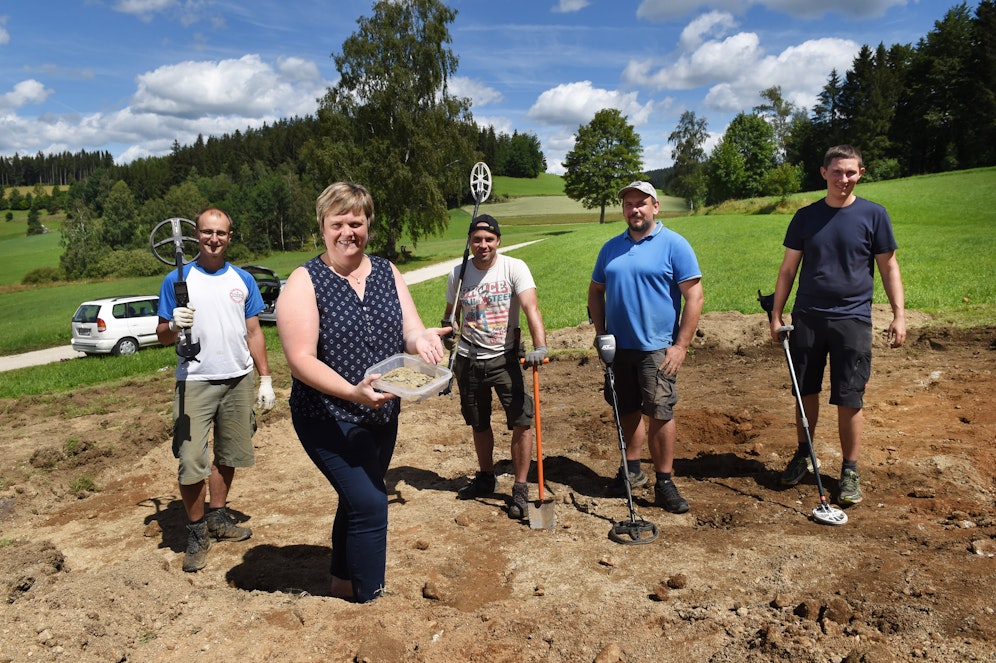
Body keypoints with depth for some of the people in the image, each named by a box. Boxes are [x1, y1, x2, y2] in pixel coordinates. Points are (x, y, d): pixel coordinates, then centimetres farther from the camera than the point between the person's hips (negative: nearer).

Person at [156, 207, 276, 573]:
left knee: (228, 454, 12)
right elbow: (162, 336, 2)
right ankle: (196, 532, 11)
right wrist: (174, 325, -21)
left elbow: (253, 332, 10)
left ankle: (218, 517, 30)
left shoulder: (243, 280, 8)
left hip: (239, 379, 3)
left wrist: (265, 379, 6)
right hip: (195, 382, -3)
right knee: (191, 461, -6)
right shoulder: (177, 279, -1)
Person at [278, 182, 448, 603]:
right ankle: (369, 597, 11)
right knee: (369, 505, -11)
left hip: (383, 415, 6)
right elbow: (300, 359, -18)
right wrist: (351, 392, -32)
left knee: (358, 500, 21)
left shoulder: (387, 273, 3)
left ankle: (343, 581, 43)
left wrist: (422, 339, -28)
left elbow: (411, 331, -3)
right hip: (329, 420, -6)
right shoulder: (305, 282, -12)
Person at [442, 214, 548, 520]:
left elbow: (531, 308, -23)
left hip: (505, 358, -3)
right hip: (468, 360, 3)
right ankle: (486, 478, 38)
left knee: (522, 422, -9)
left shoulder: (514, 268, -11)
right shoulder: (458, 274, 0)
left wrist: (539, 346, -38)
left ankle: (520, 490, 6)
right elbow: (451, 313, 12)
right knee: (479, 424, 17)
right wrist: (449, 333, -10)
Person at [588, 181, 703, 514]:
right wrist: (600, 332, 6)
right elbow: (596, 291, 18)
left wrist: (681, 345, -14)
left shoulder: (674, 244, -5)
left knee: (660, 413, -3)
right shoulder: (611, 247, 11)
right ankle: (631, 470, 30)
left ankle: (664, 482, 10)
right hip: (619, 347, 5)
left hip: (657, 348, -5)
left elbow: (694, 296, -9)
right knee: (628, 411, 14)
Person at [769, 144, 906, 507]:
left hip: (852, 320, -2)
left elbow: (888, 266, 4)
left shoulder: (873, 214, 1)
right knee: (806, 392, 11)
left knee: (849, 400, 2)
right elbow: (788, 269, 8)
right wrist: (776, 315, 4)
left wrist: (899, 313, -4)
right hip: (807, 317, 2)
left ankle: (850, 471, 16)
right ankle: (803, 455, 29)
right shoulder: (806, 216, 5)